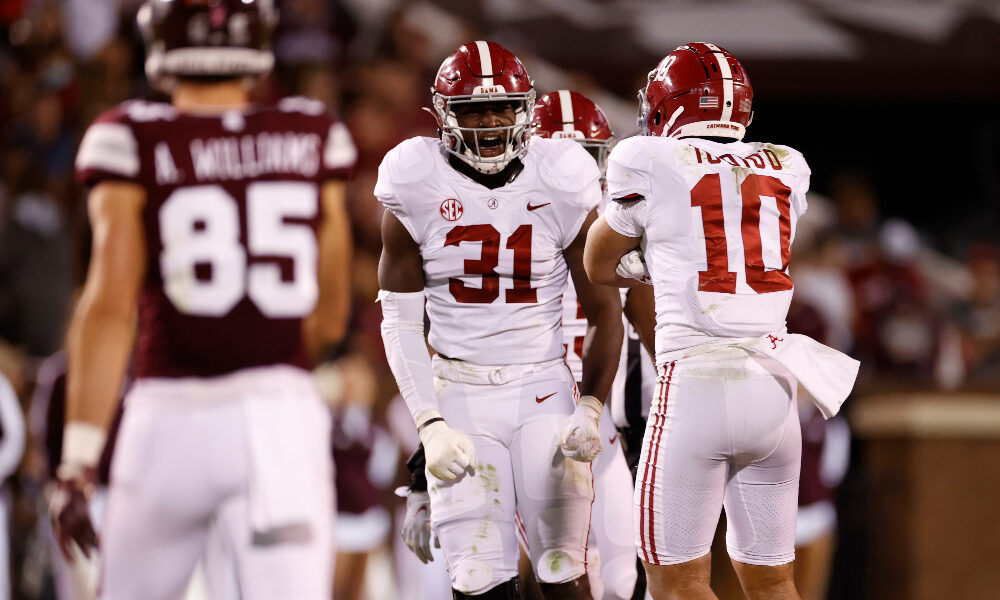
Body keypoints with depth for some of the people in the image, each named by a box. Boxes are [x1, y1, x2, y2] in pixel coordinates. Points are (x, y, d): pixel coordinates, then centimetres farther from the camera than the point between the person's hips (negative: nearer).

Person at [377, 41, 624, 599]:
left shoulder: (564, 185, -4)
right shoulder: (416, 189, -4)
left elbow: (605, 314, 2)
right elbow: (401, 323, 0)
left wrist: (591, 411, -11)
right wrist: (430, 426, -10)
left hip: (545, 390, 0)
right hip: (459, 395, 0)